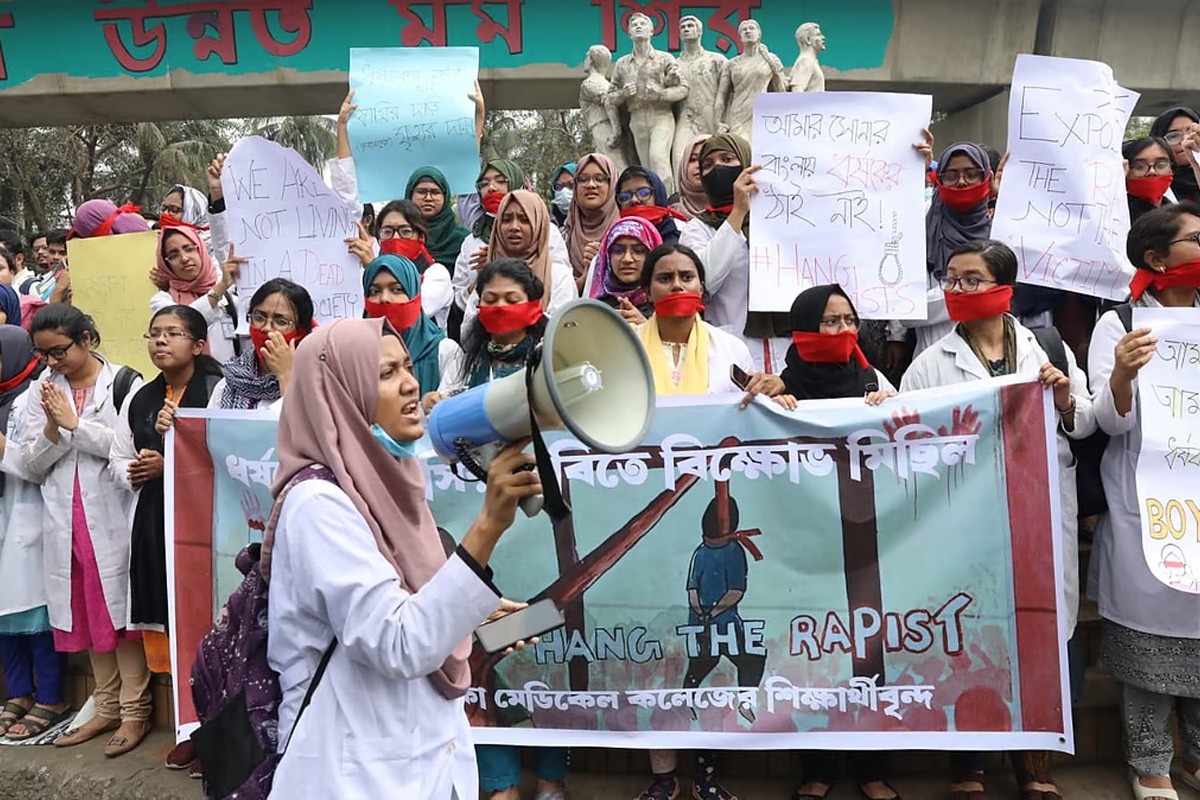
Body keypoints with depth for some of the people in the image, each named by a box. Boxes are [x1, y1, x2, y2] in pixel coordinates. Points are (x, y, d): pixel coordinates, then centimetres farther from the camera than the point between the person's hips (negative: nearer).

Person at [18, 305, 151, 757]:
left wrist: (75, 423, -14)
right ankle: (107, 707, 24)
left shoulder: (125, 384, -5)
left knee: (120, 609, 1)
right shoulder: (43, 392, 9)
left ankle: (135, 710, 11)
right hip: (66, 521, 5)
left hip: (113, 516, -5)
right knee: (87, 614, 11)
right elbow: (32, 464, 5)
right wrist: (53, 428, -12)